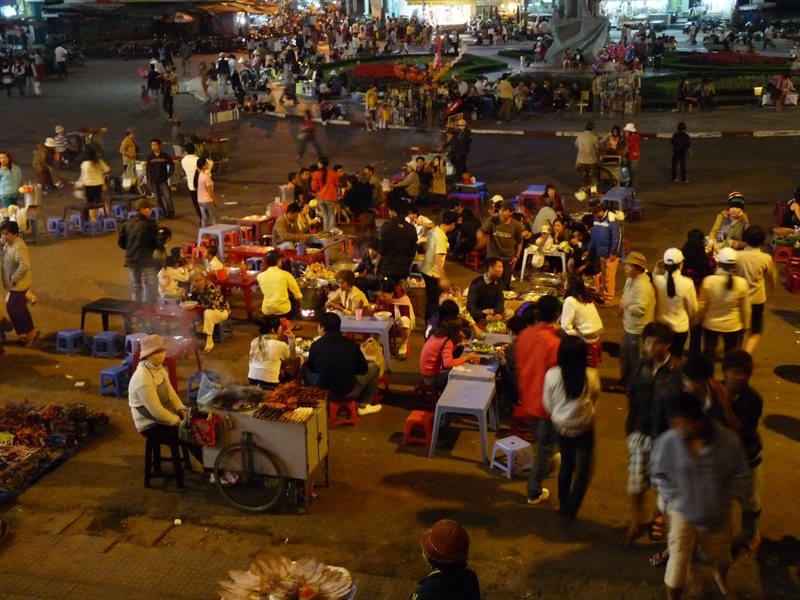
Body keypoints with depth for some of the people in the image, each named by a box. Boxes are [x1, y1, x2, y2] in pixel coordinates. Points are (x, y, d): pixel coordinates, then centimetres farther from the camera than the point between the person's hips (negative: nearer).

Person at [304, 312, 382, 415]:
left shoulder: (315, 346, -12)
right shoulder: (351, 345, -12)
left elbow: (312, 369, 6)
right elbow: (363, 369, 1)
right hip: (349, 393, -1)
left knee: (305, 367, 29)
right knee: (374, 368, 21)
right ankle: (363, 405, 27)